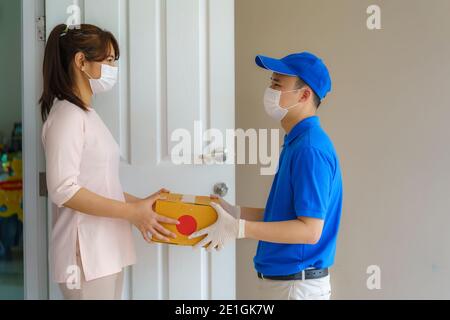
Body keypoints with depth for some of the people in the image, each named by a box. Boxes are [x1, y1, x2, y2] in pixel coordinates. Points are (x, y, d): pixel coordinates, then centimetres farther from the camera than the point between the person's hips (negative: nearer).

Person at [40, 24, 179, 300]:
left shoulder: (87, 114, 17)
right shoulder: (68, 115, -12)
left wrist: (139, 204, 8)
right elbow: (63, 190, -20)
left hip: (106, 250, 9)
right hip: (86, 254, -9)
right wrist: (132, 212, -19)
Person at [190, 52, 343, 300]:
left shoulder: (310, 149, -20)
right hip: (281, 280, 9)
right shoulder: (296, 143, 10)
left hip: (297, 286, -9)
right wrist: (236, 213, 7)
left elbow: (310, 230, -24)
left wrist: (238, 228, -24)